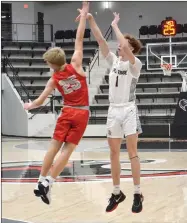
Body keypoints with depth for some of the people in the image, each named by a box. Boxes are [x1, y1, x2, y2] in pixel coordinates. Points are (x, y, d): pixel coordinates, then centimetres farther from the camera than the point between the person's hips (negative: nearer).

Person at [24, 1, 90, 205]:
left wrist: (29, 106, 22)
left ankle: (41, 182, 8)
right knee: (67, 150, -1)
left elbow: (40, 101, 1)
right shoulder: (75, 65, -8)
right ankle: (48, 183, -7)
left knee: (54, 147, 8)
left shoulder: (54, 79, -4)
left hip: (67, 112, 0)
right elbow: (79, 39, -9)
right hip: (82, 113, 0)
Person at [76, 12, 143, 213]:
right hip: (113, 111, 6)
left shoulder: (135, 64, -7)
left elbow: (125, 47, -26)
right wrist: (91, 20, -7)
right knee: (114, 153, 7)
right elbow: (100, 40, 2)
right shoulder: (114, 61, 9)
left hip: (129, 110, -6)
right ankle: (117, 193, 16)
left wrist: (115, 25, -16)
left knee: (132, 153, -6)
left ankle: (137, 194, 0)